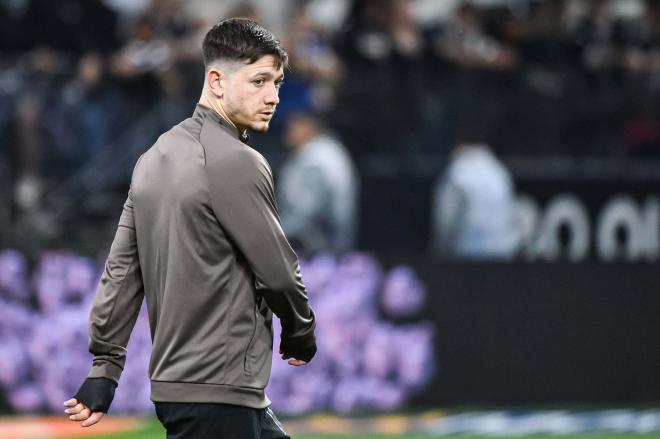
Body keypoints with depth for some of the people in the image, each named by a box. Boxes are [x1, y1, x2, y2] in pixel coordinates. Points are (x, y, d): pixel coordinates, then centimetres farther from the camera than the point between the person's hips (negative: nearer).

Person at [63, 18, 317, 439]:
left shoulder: (156, 157, 12)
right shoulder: (236, 163, -15)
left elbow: (121, 270, 11)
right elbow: (279, 273, -11)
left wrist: (104, 368, 12)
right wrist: (301, 337, 8)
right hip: (216, 394, -9)